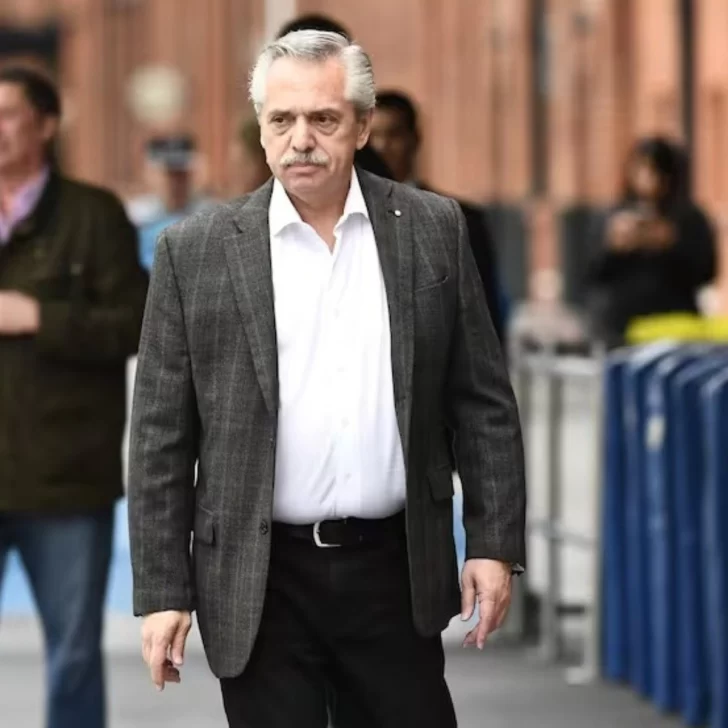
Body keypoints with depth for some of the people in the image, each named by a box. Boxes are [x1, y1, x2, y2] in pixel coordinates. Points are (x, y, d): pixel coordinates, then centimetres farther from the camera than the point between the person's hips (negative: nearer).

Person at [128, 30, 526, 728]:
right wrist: (164, 592, -4)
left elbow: (481, 401, 6)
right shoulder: (196, 251, -1)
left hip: (396, 570, 1)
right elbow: (161, 436, 0)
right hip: (259, 583, -1)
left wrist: (495, 544, 1)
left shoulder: (432, 229, 3)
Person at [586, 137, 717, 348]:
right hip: (620, 327, 2)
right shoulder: (616, 218, 8)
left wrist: (671, 245, -16)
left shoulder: (691, 220, 3)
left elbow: (705, 272, -5)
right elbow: (591, 275, 5)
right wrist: (613, 247, -12)